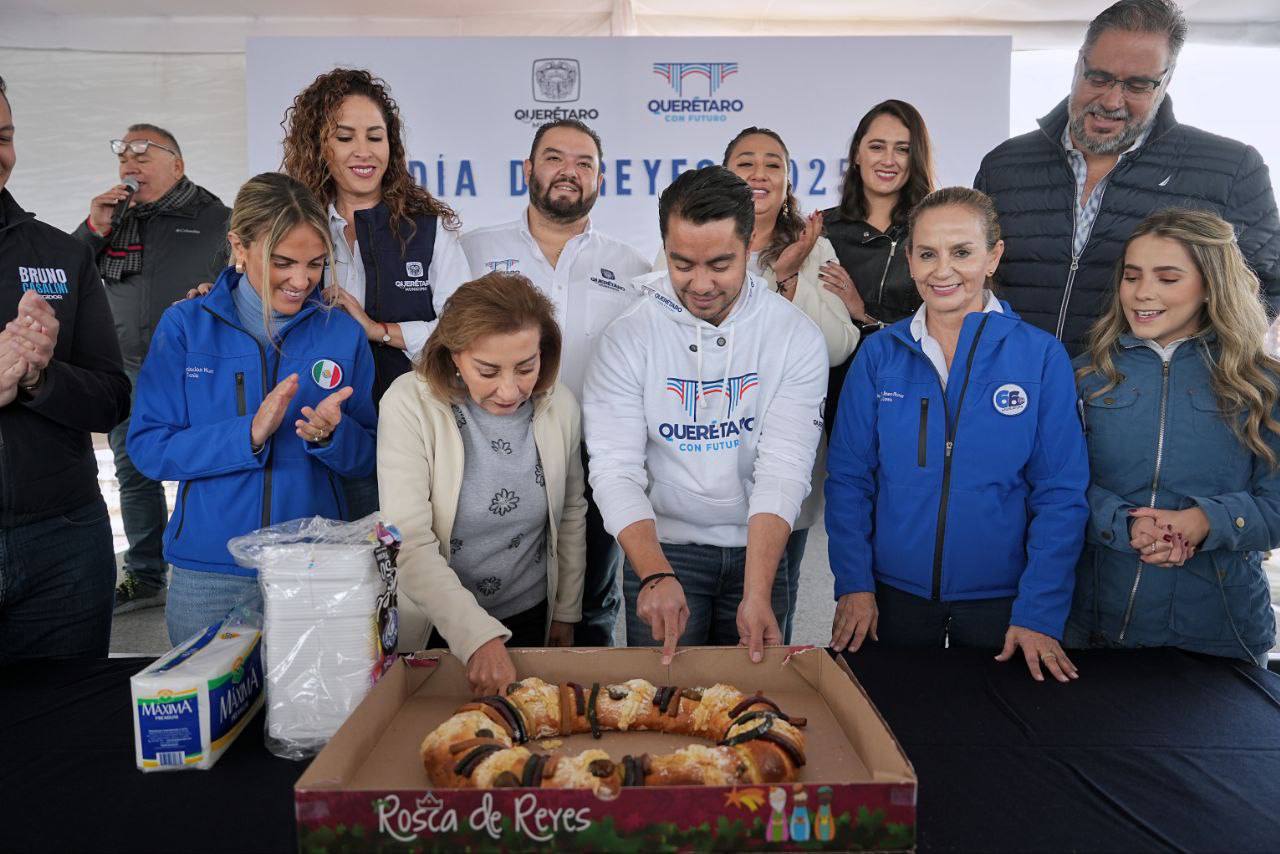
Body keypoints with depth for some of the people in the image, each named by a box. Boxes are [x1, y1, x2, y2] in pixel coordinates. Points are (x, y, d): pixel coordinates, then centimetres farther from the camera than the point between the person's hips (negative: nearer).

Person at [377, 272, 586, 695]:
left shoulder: (560, 405, -9)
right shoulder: (409, 403, -20)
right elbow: (409, 544, -25)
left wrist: (566, 613, 11)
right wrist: (478, 637, -32)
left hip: (531, 619, 3)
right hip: (434, 626, -3)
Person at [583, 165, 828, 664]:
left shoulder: (798, 337, -9)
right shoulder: (628, 338, -10)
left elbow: (783, 471, -16)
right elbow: (616, 470, -15)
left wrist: (757, 594, -27)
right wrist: (656, 576, -30)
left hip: (757, 551, 1)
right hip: (660, 550, -1)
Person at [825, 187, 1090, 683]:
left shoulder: (1041, 355, -6)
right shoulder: (878, 355, -2)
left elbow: (1061, 495, -6)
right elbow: (848, 478, -1)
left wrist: (1039, 613, -11)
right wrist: (854, 584, -8)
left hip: (1000, 600, -1)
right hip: (894, 595, 1)